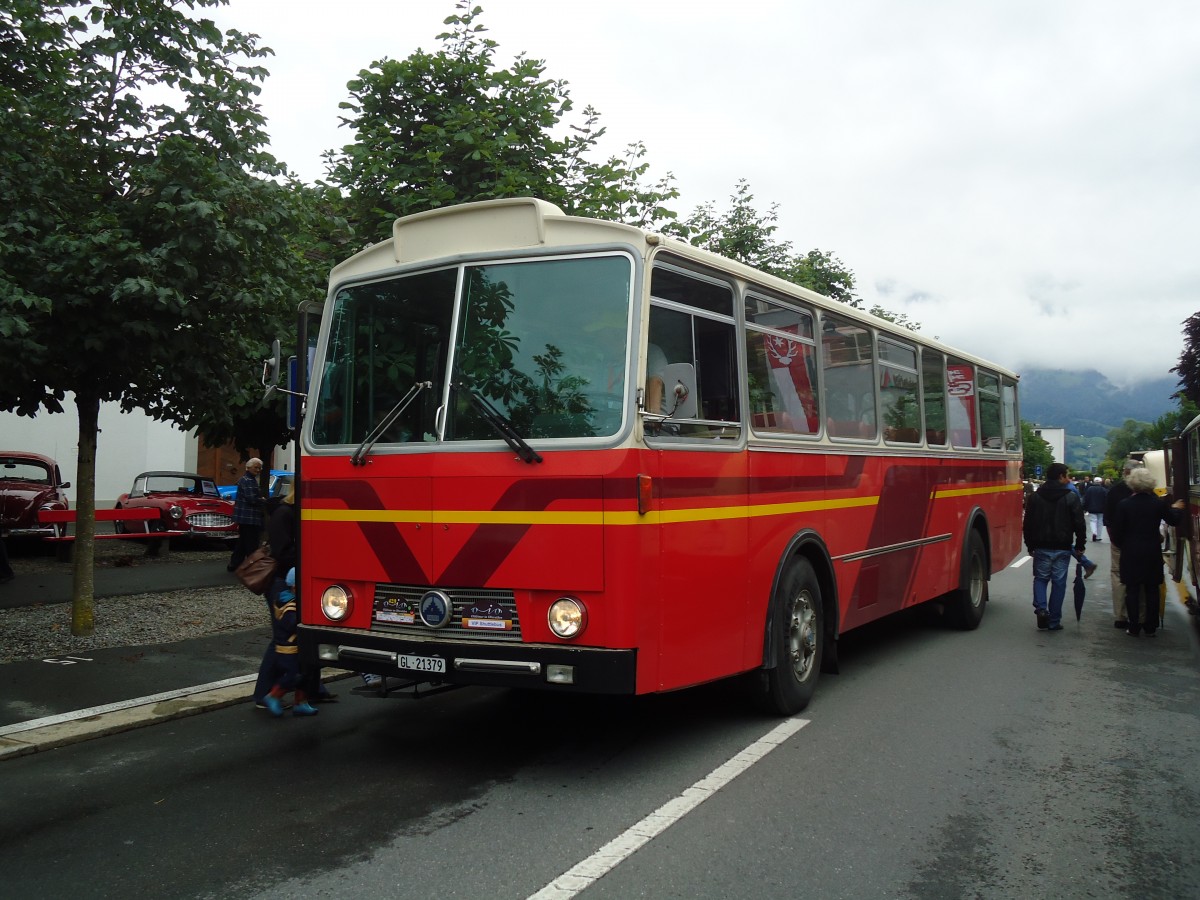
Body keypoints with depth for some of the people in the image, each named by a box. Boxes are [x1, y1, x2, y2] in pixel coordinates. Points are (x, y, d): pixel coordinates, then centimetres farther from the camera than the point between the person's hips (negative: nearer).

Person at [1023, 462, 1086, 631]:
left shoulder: (1036, 496, 3)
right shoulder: (1071, 497, -7)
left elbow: (1028, 524, 6)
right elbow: (1079, 524, -5)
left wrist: (1030, 546, 14)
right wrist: (1080, 546, 6)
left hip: (1041, 547, 2)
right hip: (1062, 548, -2)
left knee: (1040, 578, 15)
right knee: (1059, 582, 6)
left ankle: (1041, 608, -9)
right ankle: (1054, 621, 9)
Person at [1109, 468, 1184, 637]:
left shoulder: (1124, 504, -12)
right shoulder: (1158, 503, -7)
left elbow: (1117, 531, -8)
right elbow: (1174, 520, 9)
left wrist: (1118, 543, 13)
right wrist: (1176, 509, 30)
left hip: (1131, 554, -2)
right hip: (1153, 553, 2)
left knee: (1132, 591, 6)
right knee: (1152, 590, 11)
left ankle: (1134, 628, 8)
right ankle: (1150, 628, 15)